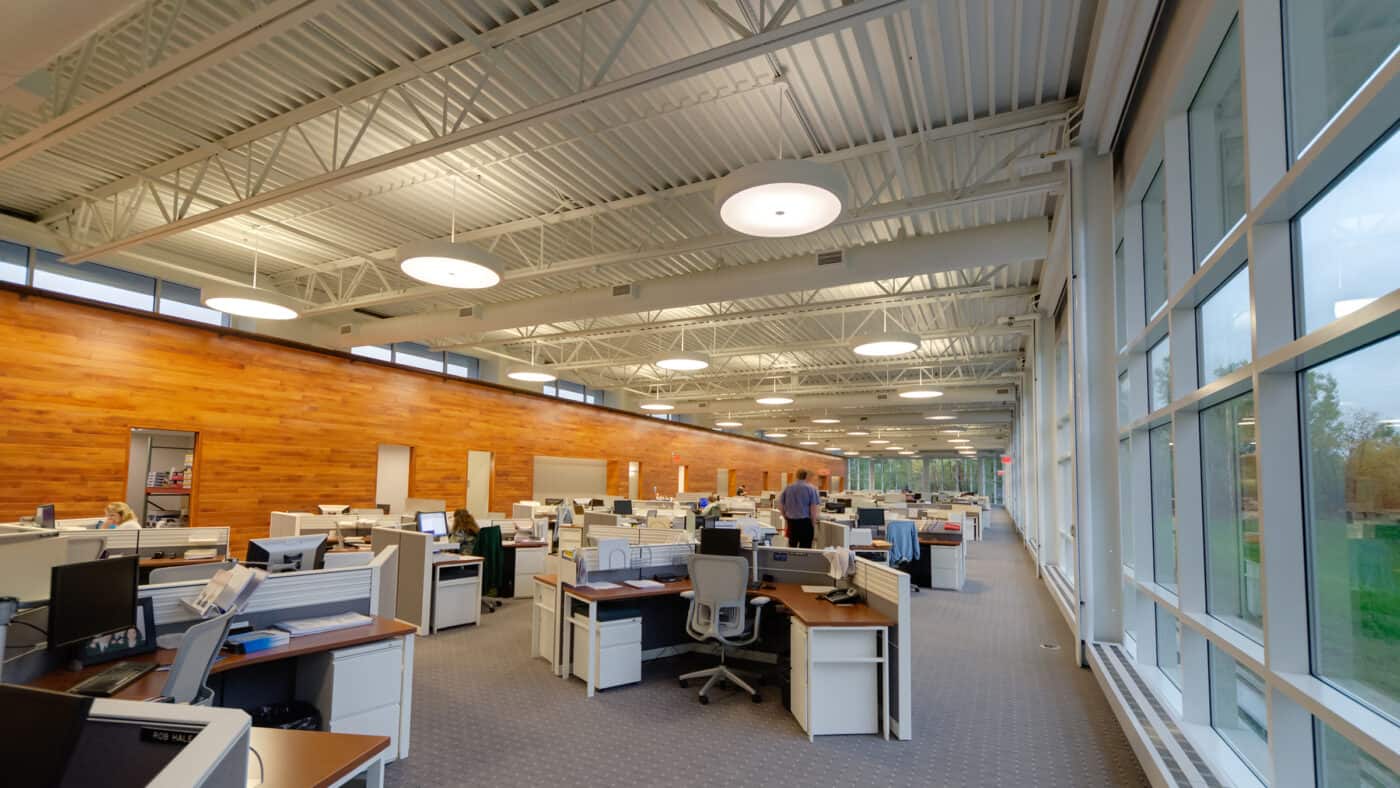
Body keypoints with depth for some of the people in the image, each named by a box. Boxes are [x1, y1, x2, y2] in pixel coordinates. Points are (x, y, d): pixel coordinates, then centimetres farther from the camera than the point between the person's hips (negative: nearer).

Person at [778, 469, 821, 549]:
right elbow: (814, 509, -10)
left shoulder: (787, 488, 4)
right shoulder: (811, 489, -6)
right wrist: (814, 525, -2)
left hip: (791, 522, 4)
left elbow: (780, 505, 7)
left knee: (792, 546, 13)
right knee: (805, 548, 1)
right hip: (805, 522, -4)